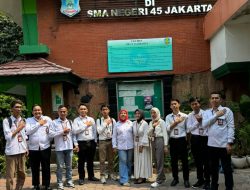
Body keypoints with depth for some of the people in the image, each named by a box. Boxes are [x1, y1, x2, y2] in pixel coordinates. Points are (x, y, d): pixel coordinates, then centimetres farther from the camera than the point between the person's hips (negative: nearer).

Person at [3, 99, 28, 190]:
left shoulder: (23, 121, 10)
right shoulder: (6, 121, -7)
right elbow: (7, 136, -12)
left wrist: (26, 148, 12)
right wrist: (18, 128, -11)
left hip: (22, 151, 6)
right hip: (11, 152, -6)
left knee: (22, 174, 12)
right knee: (10, 176, -3)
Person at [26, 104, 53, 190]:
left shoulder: (47, 119, 2)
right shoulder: (29, 120, 2)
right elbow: (27, 131, -13)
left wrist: (49, 139, -1)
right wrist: (39, 124, -11)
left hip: (45, 147, 0)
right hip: (33, 148, 1)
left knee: (46, 167, 7)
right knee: (35, 168, 10)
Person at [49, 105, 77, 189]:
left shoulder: (70, 122, 10)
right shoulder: (54, 122, -3)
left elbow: (73, 134, 11)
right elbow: (50, 134, -13)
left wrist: (76, 144, 6)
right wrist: (62, 132, -14)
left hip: (69, 147, 4)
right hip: (59, 148, -3)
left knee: (69, 166, 12)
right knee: (60, 166, 3)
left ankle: (69, 181, 24)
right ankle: (60, 183, 14)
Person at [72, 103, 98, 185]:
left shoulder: (91, 119, 9)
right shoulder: (76, 120, -2)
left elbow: (94, 131, 10)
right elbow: (75, 131, -15)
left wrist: (95, 141, 6)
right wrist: (85, 125, -12)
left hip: (91, 142, 3)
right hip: (82, 143, -3)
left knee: (90, 161, 14)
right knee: (81, 161, 5)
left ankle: (91, 176, 28)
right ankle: (81, 178, 18)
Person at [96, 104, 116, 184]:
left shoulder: (112, 120, 2)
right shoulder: (99, 120, 0)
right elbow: (99, 131, -10)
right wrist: (106, 123, -16)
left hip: (111, 141, 2)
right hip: (102, 141, -1)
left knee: (111, 158, 12)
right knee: (102, 159, 0)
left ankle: (111, 173, 26)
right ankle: (102, 175, 7)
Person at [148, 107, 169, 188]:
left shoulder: (161, 122, -4)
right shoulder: (151, 123, 13)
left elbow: (165, 133, -8)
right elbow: (149, 134, 8)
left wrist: (165, 145, -13)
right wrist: (152, 126, -8)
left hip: (160, 140, -7)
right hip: (153, 141, 7)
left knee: (159, 161, -6)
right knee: (157, 160, 12)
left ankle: (159, 180, -2)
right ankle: (162, 177, 25)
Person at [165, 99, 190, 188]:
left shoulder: (184, 116, -1)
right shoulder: (168, 117, 5)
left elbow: (187, 129, 3)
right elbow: (168, 129, -5)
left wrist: (187, 138, 0)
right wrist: (176, 122, -14)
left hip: (182, 140, -2)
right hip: (173, 140, 2)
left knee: (184, 160, 5)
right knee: (173, 160, 10)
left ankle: (186, 179, 17)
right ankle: (175, 178, 24)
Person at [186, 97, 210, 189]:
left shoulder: (205, 113, -5)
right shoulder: (190, 115, 5)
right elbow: (189, 128, -4)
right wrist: (197, 121, -11)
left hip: (205, 138, -4)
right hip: (195, 139, 4)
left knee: (205, 160, 3)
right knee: (197, 160, 13)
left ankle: (207, 180, 17)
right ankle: (200, 179, 26)